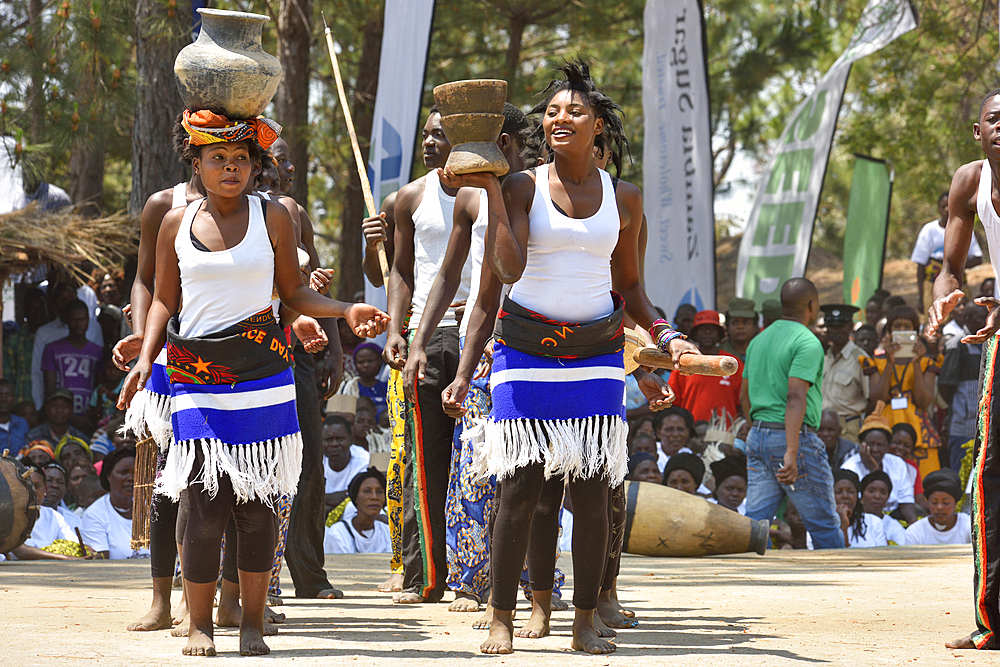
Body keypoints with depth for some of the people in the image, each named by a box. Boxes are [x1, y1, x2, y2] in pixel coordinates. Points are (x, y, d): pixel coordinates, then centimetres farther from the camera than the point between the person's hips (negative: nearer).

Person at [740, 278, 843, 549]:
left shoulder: (758, 340, 14)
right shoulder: (807, 342, -10)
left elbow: (745, 397, 19)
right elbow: (796, 397, -21)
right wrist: (792, 453, -27)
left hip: (757, 435, 7)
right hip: (796, 436, -7)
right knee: (824, 526, 4)